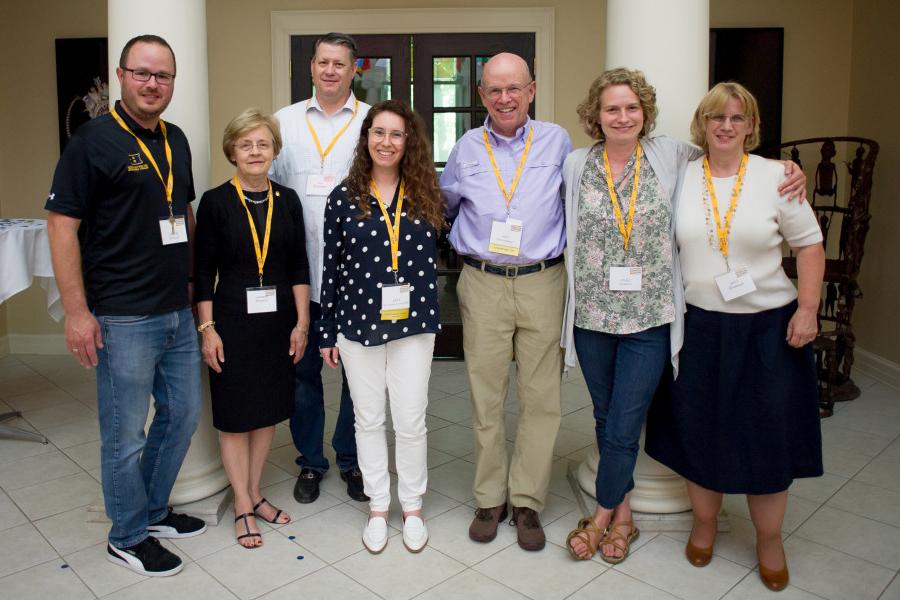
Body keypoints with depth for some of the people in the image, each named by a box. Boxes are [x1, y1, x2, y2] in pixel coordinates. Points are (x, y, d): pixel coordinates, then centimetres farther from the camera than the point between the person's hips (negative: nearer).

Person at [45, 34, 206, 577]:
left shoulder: (176, 140, 10)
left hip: (178, 313, 8)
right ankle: (128, 537, 25)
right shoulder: (94, 140, -10)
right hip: (122, 318, -7)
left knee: (183, 415, 17)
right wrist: (77, 312, -16)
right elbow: (62, 225, -13)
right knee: (126, 432, 5)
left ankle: (154, 510, 38)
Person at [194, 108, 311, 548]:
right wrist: (207, 328, -9)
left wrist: (302, 322, 1)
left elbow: (299, 267, 5)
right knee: (234, 414, 6)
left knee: (268, 410, 13)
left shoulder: (287, 200, 3)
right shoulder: (215, 202, -5)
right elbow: (204, 271, -4)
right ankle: (242, 507, 20)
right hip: (232, 320, -3)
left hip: (278, 320, 3)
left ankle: (254, 493, 30)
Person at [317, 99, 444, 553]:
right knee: (368, 418, 12)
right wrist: (327, 332, 3)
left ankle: (412, 506, 27)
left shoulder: (426, 196, 1)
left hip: (413, 323, 0)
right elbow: (332, 266, 1)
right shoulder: (344, 197, -1)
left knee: (410, 419, 7)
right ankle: (377, 506, 28)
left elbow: (434, 256, 7)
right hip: (358, 323, 0)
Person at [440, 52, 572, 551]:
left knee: (541, 398, 2)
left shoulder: (556, 141, 6)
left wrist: (560, 249, 12)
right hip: (483, 286, 1)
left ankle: (527, 502, 17)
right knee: (486, 397, 5)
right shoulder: (466, 149, 8)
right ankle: (489, 499, 19)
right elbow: (443, 206, 24)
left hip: (543, 283, 0)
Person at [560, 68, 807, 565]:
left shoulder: (671, 156, 0)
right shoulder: (576, 165, 2)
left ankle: (603, 515, 22)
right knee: (606, 420, 14)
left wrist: (784, 168, 1)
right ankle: (623, 514, 34)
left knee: (624, 426, 0)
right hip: (591, 315, 2)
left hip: (650, 318, -2)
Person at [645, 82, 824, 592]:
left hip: (767, 326, -1)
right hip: (700, 326, 2)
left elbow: (809, 245, 1)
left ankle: (770, 540, 26)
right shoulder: (680, 179, 2)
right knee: (700, 427, 10)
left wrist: (807, 308, -7)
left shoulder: (775, 177, -3)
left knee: (767, 432, 6)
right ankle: (704, 523, 32)